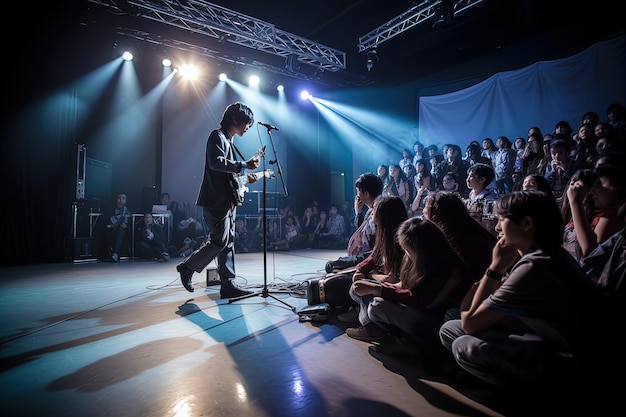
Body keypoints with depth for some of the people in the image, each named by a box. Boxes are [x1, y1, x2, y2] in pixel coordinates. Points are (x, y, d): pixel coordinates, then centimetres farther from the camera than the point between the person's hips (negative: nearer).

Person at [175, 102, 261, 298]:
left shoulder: (228, 140, 23)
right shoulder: (217, 136, -6)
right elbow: (216, 162, -24)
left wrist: (244, 178, 12)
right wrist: (244, 165, -24)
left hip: (227, 200, 10)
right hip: (216, 200, -10)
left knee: (228, 242, 6)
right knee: (219, 240, -9)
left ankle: (228, 285, 9)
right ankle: (187, 267, 11)